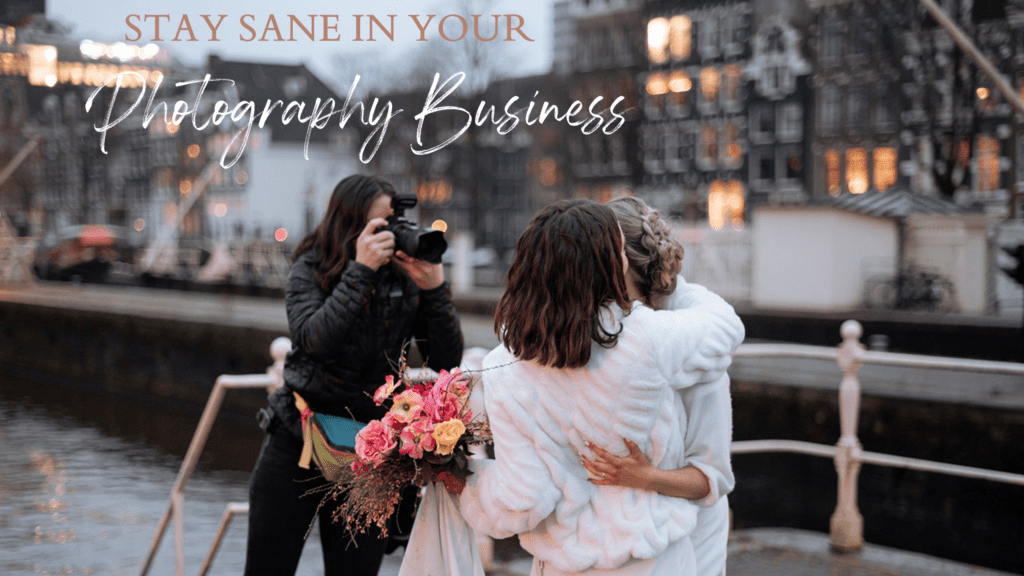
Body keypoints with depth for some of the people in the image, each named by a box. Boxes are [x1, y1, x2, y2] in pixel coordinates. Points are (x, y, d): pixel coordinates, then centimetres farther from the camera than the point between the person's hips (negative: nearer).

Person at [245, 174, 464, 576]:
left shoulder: (406, 279, -1)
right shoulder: (311, 269, -5)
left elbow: (447, 362, -6)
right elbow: (313, 340, -23)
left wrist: (435, 287, -19)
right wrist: (360, 270, -27)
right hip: (297, 441, -1)